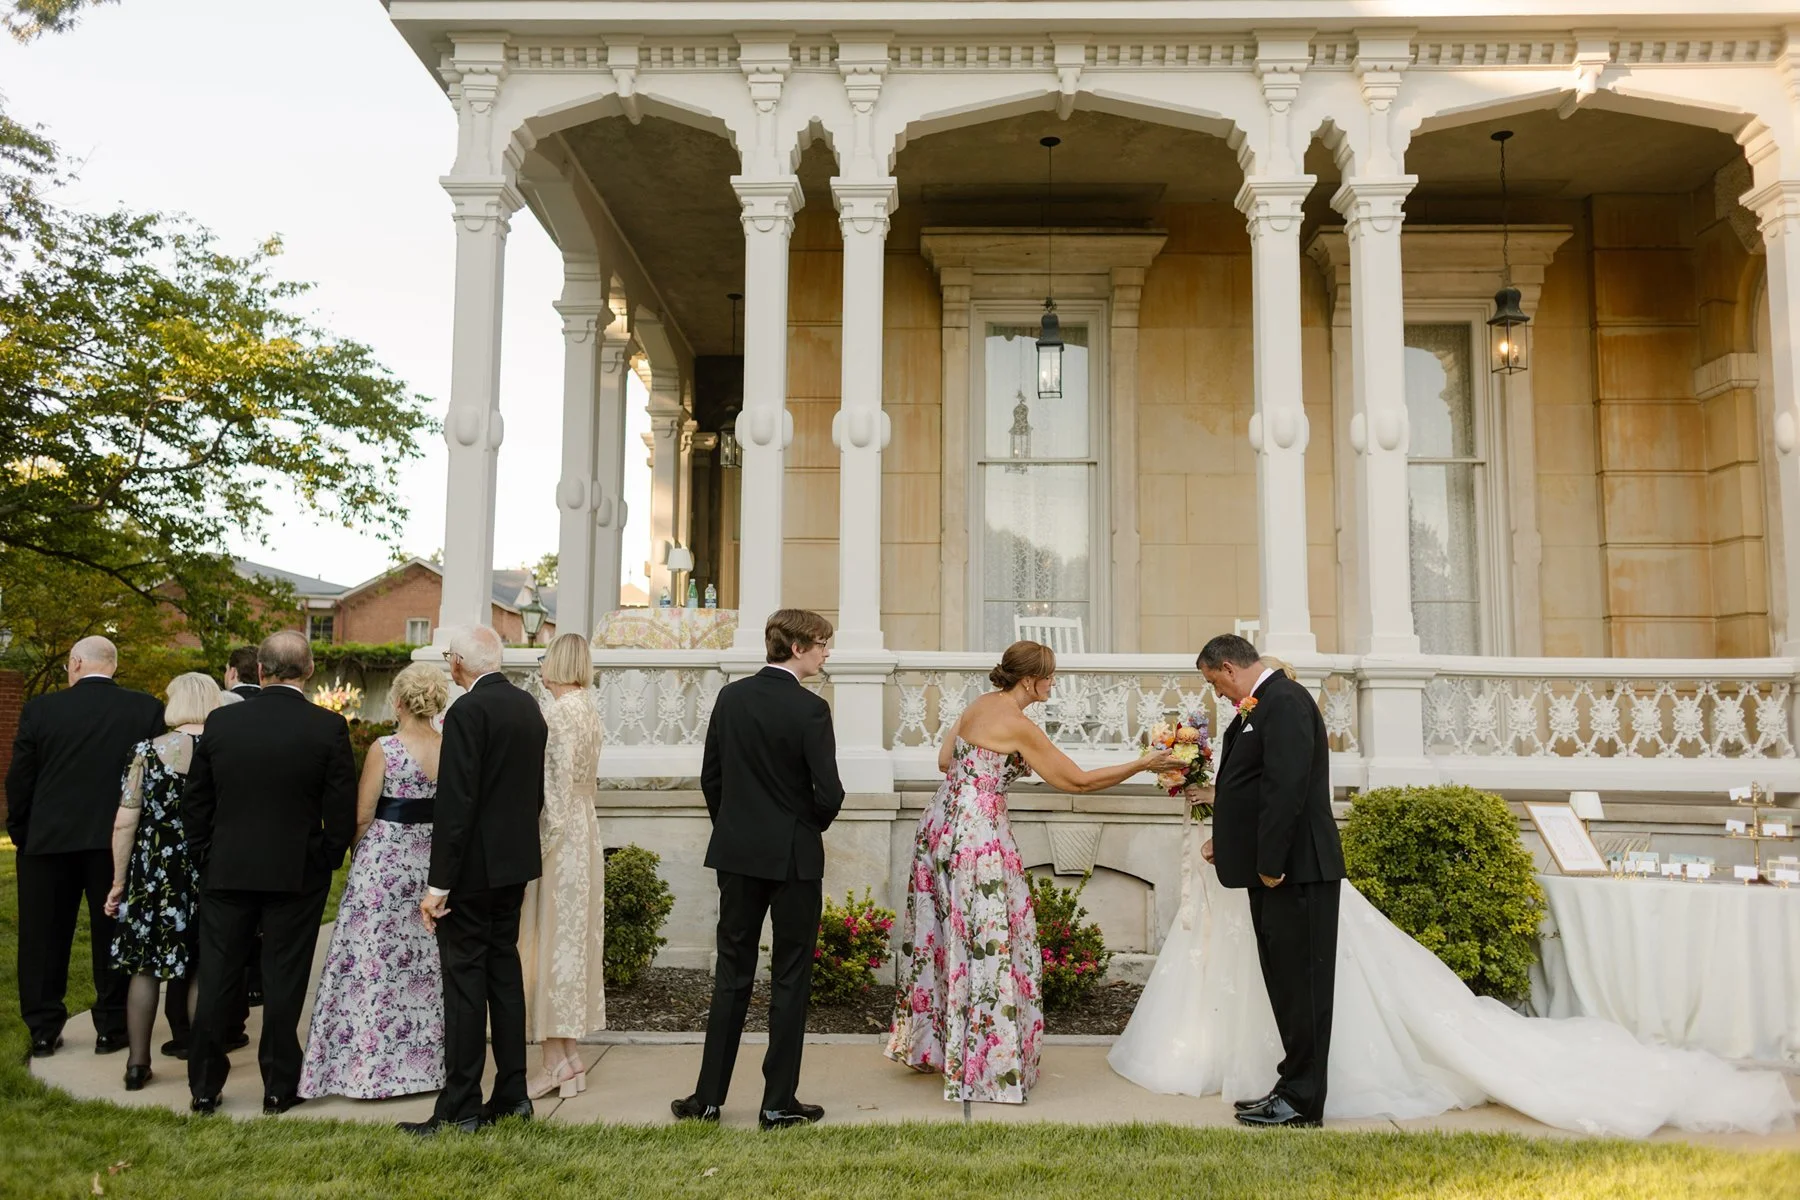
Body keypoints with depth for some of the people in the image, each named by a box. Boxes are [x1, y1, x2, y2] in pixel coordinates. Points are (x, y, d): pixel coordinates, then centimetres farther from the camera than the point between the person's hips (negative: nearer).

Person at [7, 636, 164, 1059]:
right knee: (112, 937, 10)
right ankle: (111, 1029, 14)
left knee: (43, 938, 13)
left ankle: (44, 1032, 18)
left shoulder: (40, 709, -6)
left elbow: (18, 781, -2)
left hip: (49, 840, 0)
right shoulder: (146, 709, -6)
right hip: (117, 842, 0)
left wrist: (21, 834, 11)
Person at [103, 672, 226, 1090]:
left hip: (153, 873, 0)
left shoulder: (149, 751, -5)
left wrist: (119, 882, 4)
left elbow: (125, 823, -5)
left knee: (146, 966, 12)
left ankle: (138, 1062, 17)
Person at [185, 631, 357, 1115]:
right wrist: (328, 860, 5)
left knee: (216, 981, 12)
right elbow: (342, 808, -10)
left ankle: (204, 1087, 20)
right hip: (297, 874, -2)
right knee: (283, 981, 7)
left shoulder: (220, 722, -3)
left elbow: (194, 801, 3)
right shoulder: (329, 727, -11)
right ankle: (279, 1086, 15)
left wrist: (204, 858, 14)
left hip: (226, 871, 2)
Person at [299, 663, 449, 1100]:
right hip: (434, 861, 5)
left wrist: (351, 850, 9)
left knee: (373, 962, 5)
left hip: (384, 861, -4)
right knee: (427, 960, 13)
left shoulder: (385, 749, -13)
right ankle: (427, 1060, 21)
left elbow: (362, 816, -8)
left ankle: (369, 1066, 10)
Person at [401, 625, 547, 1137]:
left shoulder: (468, 711, -17)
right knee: (504, 971, 15)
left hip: (474, 865, -8)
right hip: (516, 863, 8)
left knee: (465, 981, -1)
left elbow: (456, 802, -21)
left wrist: (438, 884, -18)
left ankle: (460, 1109, 6)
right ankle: (511, 1094, 22)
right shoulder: (529, 707, 8)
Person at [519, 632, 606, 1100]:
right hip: (584, 828, 9)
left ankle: (556, 1059, 4)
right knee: (574, 937, 13)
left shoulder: (557, 712, -15)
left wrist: (543, 843, -16)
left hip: (557, 832, -9)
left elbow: (556, 785, -18)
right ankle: (571, 1057, 20)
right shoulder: (588, 710, 10)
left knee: (551, 938, -2)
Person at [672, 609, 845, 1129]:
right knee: (790, 979, 6)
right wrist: (812, 826, 4)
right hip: (793, 857, -5)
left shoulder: (731, 698, 2)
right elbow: (829, 794, -17)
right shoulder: (810, 708, -14)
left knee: (732, 975, 13)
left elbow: (710, 778, 7)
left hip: (737, 853, 5)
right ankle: (779, 1102, 13)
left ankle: (708, 1096, 18)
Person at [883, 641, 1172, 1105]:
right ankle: (990, 1065, 7)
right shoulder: (1020, 727, -15)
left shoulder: (977, 706, 8)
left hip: (940, 824, 9)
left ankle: (930, 1044, 29)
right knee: (989, 944, 0)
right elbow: (1080, 780, -11)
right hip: (979, 836, -9)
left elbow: (945, 760, 18)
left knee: (945, 936, 17)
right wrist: (1142, 764, -4)